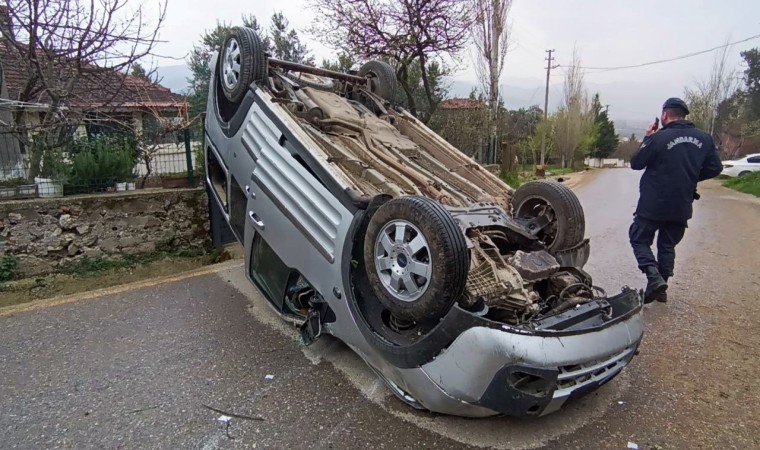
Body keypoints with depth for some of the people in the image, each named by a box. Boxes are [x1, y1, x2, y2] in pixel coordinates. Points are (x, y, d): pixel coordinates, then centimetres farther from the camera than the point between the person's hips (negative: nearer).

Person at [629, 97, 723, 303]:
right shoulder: (704, 138, 1)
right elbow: (715, 168, 7)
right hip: (682, 206, 5)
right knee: (668, 245, 18)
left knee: (639, 239, 10)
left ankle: (654, 276, -10)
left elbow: (636, 163, -7)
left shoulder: (659, 138, -16)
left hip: (653, 204, -5)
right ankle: (660, 289, 23)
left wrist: (647, 138, 3)